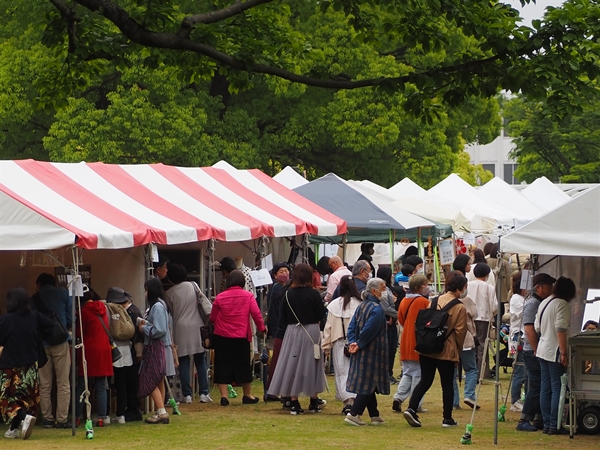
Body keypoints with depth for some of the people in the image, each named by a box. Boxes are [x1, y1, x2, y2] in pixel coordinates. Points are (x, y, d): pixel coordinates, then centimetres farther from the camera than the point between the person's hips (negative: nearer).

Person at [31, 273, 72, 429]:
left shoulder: (34, 299, 6)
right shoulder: (64, 294, 4)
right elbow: (70, 319, 2)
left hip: (41, 344, 1)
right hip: (61, 342, -1)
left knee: (45, 385, 7)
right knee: (63, 383, 1)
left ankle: (47, 419, 6)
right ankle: (62, 419, -4)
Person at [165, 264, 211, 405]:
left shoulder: (170, 293, 0)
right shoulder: (193, 286, 1)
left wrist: (171, 333, 17)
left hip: (181, 329, -1)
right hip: (196, 327, 1)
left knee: (184, 363, 3)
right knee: (201, 361, 7)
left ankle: (187, 395, -1)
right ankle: (203, 393, 3)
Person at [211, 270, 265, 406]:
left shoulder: (220, 297, -2)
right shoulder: (248, 296, -3)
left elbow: (212, 318, 4)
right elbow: (256, 313, -7)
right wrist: (262, 328, 8)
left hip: (222, 336, 0)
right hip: (242, 336, 0)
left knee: (223, 365, 5)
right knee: (243, 364, 13)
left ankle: (224, 396, -2)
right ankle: (247, 395, 22)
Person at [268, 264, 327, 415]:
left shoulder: (288, 294, -4)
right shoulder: (313, 294, -10)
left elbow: (282, 317, 1)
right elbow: (321, 315, -7)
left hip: (292, 332, 1)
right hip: (312, 332, -1)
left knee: (292, 365, 5)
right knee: (311, 365, 11)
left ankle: (294, 403, 2)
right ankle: (314, 402, 18)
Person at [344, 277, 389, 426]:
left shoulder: (361, 306, 10)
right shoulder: (377, 309, -17)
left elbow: (352, 327, 6)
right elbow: (369, 330, -24)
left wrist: (352, 342, -3)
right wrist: (359, 344, -13)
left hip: (361, 352, 9)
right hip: (372, 353, -9)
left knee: (367, 384, 12)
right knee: (369, 384, -3)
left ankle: (374, 415, 18)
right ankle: (354, 414, -8)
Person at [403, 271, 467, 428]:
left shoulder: (435, 301, 6)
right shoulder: (460, 308, -9)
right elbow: (460, 332, -8)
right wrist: (457, 350, 8)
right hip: (446, 352, -4)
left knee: (425, 381, 10)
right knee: (447, 384, 8)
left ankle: (411, 409, -7)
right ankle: (447, 418, 14)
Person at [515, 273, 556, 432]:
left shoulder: (542, 303, 16)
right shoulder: (532, 304, -14)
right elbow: (529, 329, -21)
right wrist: (537, 351, -23)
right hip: (533, 353, -9)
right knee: (536, 387, -8)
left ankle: (539, 419, 15)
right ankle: (524, 421, -5)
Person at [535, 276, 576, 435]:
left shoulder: (544, 303, 13)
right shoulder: (562, 304, -13)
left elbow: (537, 328, 18)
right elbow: (561, 330, -20)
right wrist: (564, 353, -20)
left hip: (542, 350, 9)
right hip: (554, 352, -9)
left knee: (545, 389, 9)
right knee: (557, 389, -4)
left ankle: (547, 424, 12)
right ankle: (554, 425, -4)